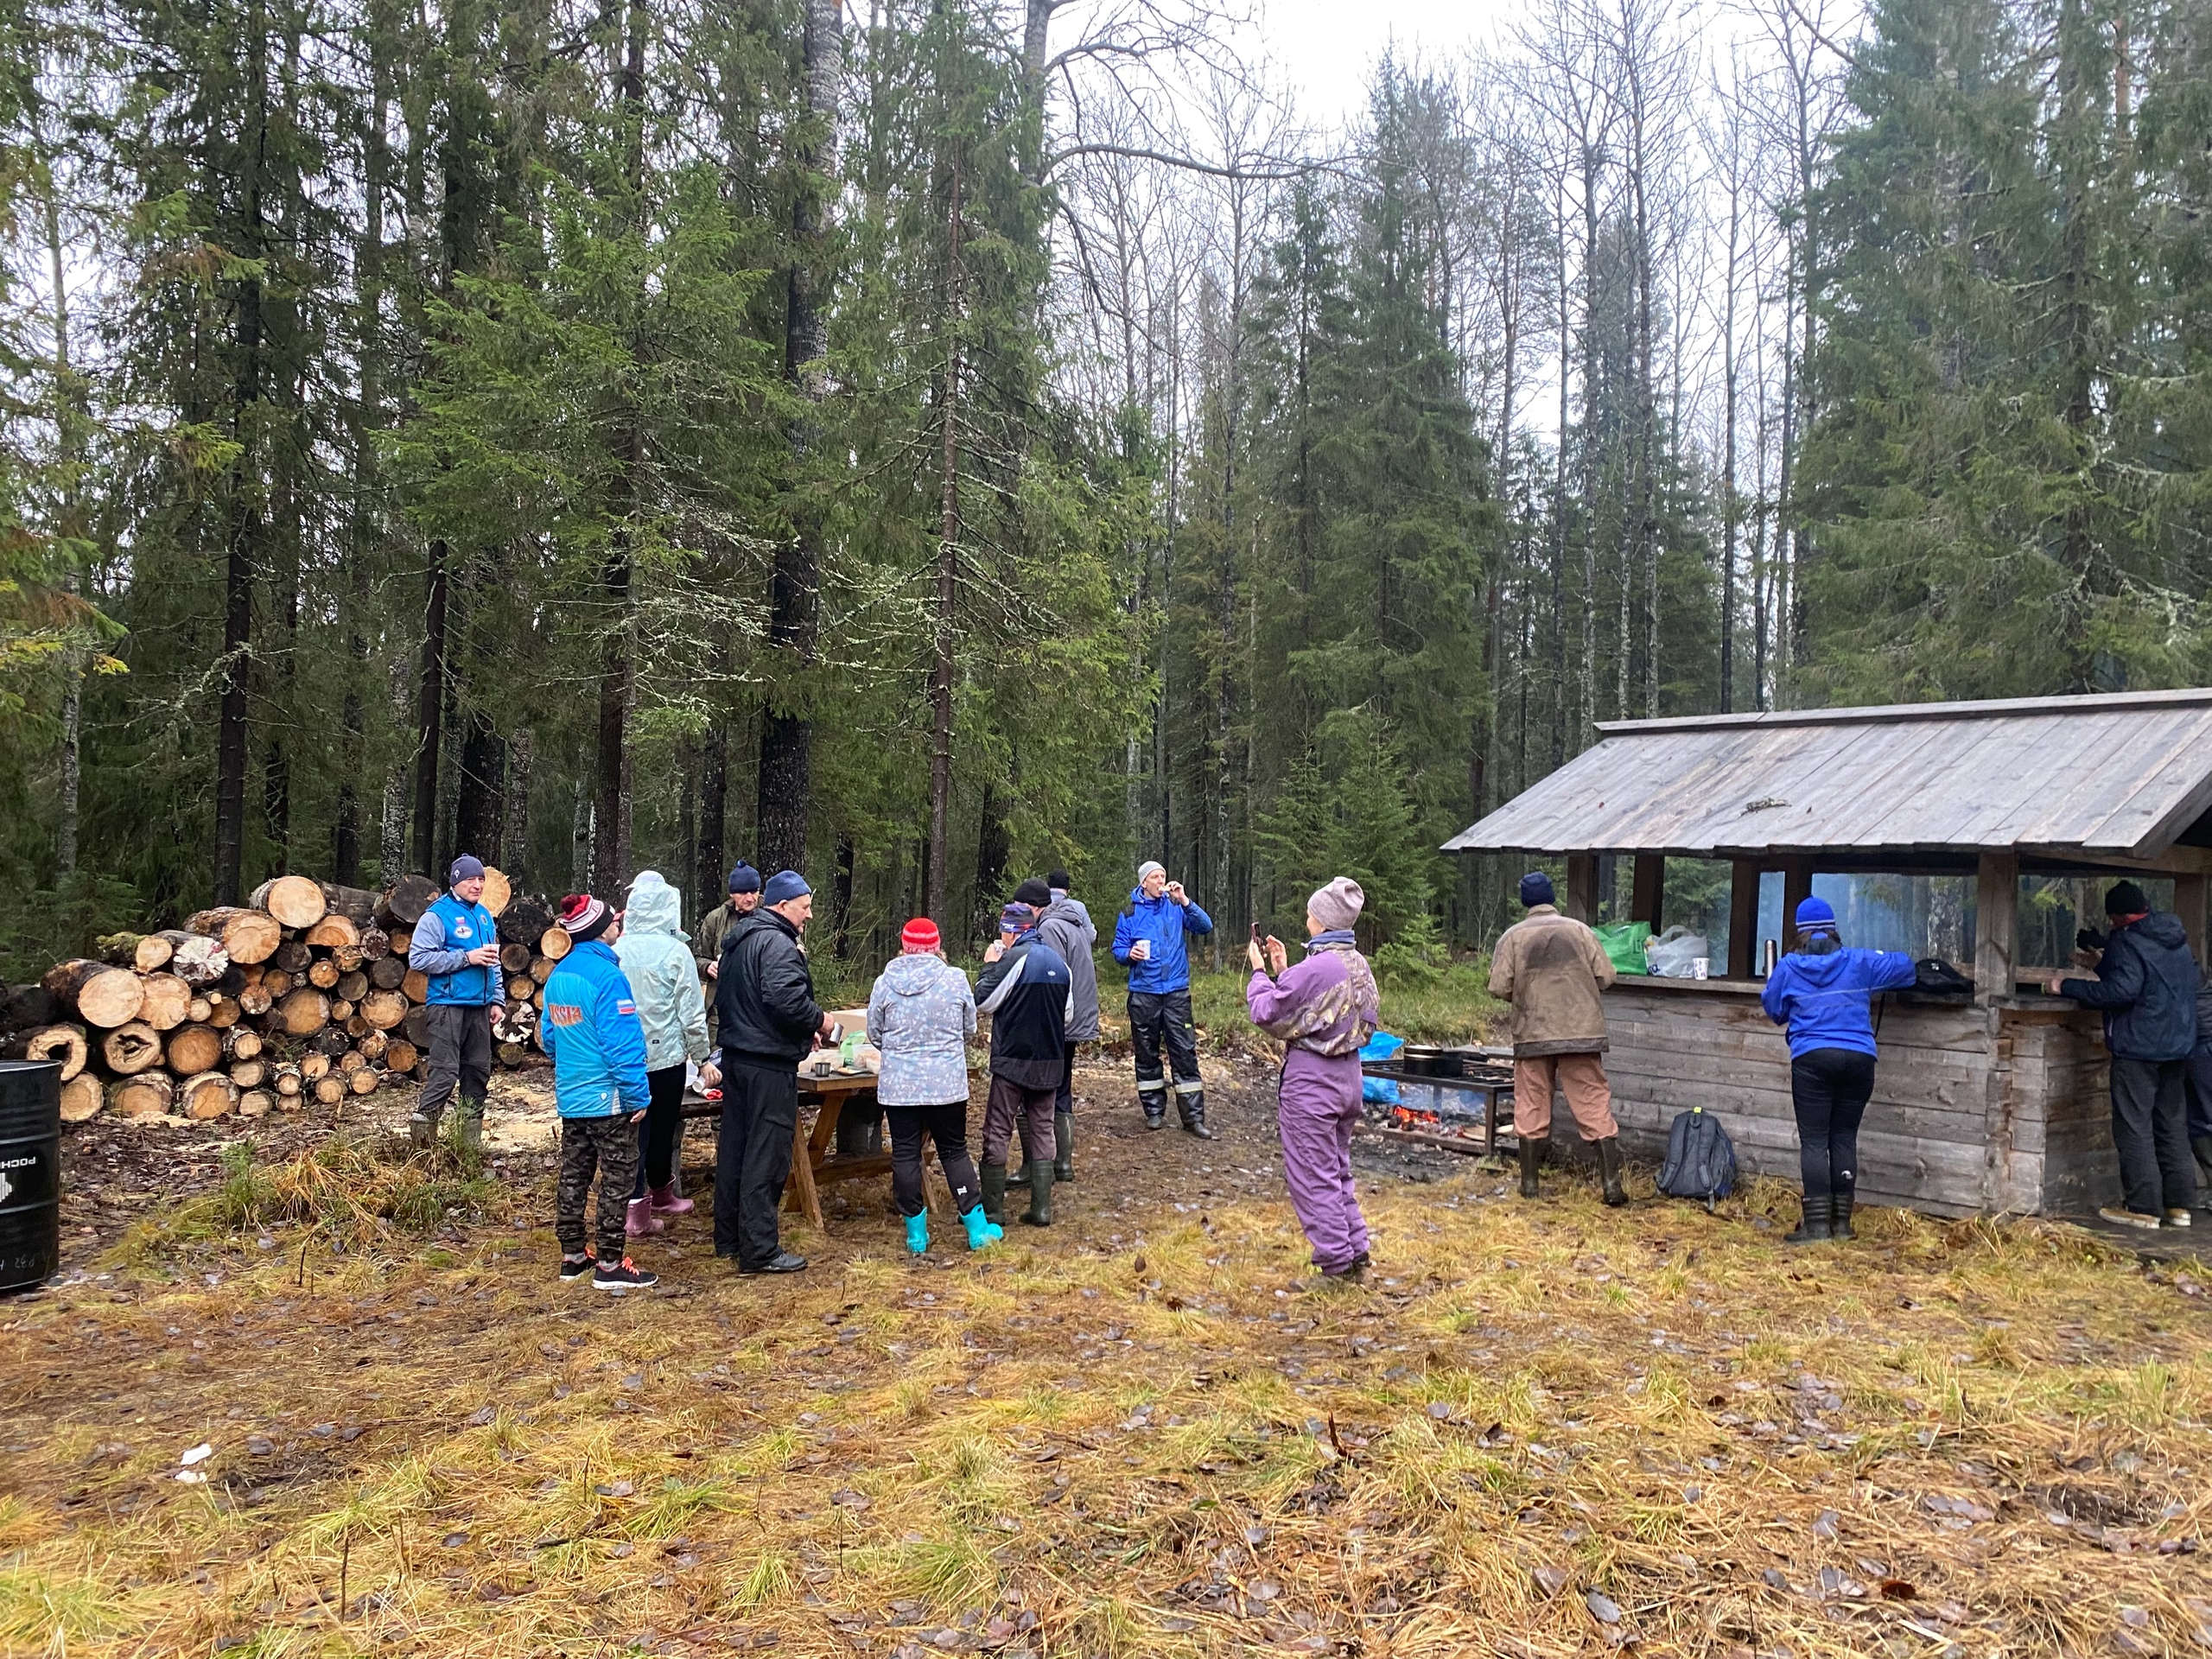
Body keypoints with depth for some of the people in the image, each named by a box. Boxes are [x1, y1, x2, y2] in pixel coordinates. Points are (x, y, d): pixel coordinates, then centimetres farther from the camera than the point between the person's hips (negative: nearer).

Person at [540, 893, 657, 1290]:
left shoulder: (557, 977, 6)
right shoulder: (606, 975, -19)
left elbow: (550, 1037, 15)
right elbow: (621, 1042, -21)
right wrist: (637, 1095, -16)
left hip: (570, 1097, 8)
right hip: (608, 1097, -8)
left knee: (574, 1176, 15)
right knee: (617, 1179, 1)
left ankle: (573, 1256, 25)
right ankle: (610, 1264, 5)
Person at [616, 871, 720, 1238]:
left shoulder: (616, 950, -5)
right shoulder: (675, 952, -13)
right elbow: (692, 1014, -11)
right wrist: (703, 1060, -1)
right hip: (666, 1054, -3)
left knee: (635, 1128, 10)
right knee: (663, 1126, 15)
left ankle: (638, 1206, 10)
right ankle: (660, 1193, 32)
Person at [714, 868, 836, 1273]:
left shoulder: (736, 942, 15)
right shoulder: (778, 944, -17)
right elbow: (785, 1000, -30)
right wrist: (819, 1020, -11)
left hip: (735, 1055, 10)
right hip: (769, 1064, -10)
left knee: (734, 1147, 16)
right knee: (767, 1155, -4)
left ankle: (728, 1237, 26)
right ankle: (759, 1250, 0)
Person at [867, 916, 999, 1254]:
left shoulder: (885, 983, -5)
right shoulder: (956, 979, -6)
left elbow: (874, 1034, 5)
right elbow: (970, 1029, 5)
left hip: (899, 1085, 0)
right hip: (947, 1083, 0)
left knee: (905, 1154, 8)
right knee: (954, 1151, 12)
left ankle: (916, 1232, 13)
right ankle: (977, 1228, 15)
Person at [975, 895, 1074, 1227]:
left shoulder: (1014, 958, -13)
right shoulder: (1057, 960, 8)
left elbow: (984, 1001, -11)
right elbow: (1068, 1012, 13)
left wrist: (990, 966, 1)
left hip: (1013, 1060, -6)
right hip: (1051, 1062, 6)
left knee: (997, 1133, 3)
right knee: (1042, 1131, 12)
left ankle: (992, 1209, 5)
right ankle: (1041, 1208, 11)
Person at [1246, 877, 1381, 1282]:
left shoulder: (1314, 968, -22)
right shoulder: (1359, 965, 4)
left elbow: (1268, 1013, -12)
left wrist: (1260, 972, 2)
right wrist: (1282, 972, 12)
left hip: (1311, 1080, -9)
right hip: (1348, 1073, 9)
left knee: (1312, 1175, 2)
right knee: (1338, 1169, 20)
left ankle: (1335, 1261, 7)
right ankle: (1356, 1252, 23)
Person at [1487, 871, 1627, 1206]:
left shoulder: (1513, 936, -1)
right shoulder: (1580, 930, 2)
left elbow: (1499, 987, -6)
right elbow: (1606, 976, 0)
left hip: (1533, 1035, 0)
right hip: (1582, 1033, 0)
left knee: (1531, 1108, 10)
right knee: (1594, 1106, 5)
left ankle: (1529, 1182, 15)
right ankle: (1612, 1184, 4)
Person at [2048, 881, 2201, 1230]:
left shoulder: (2127, 942, -15)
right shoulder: (2177, 939, 12)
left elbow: (2121, 990, -25)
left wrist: (2067, 987, -17)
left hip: (2138, 1047, -8)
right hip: (2178, 1045, 8)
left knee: (2134, 1128, -4)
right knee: (2173, 1126, 14)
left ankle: (2143, 1208, -4)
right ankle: (2179, 1205, 17)